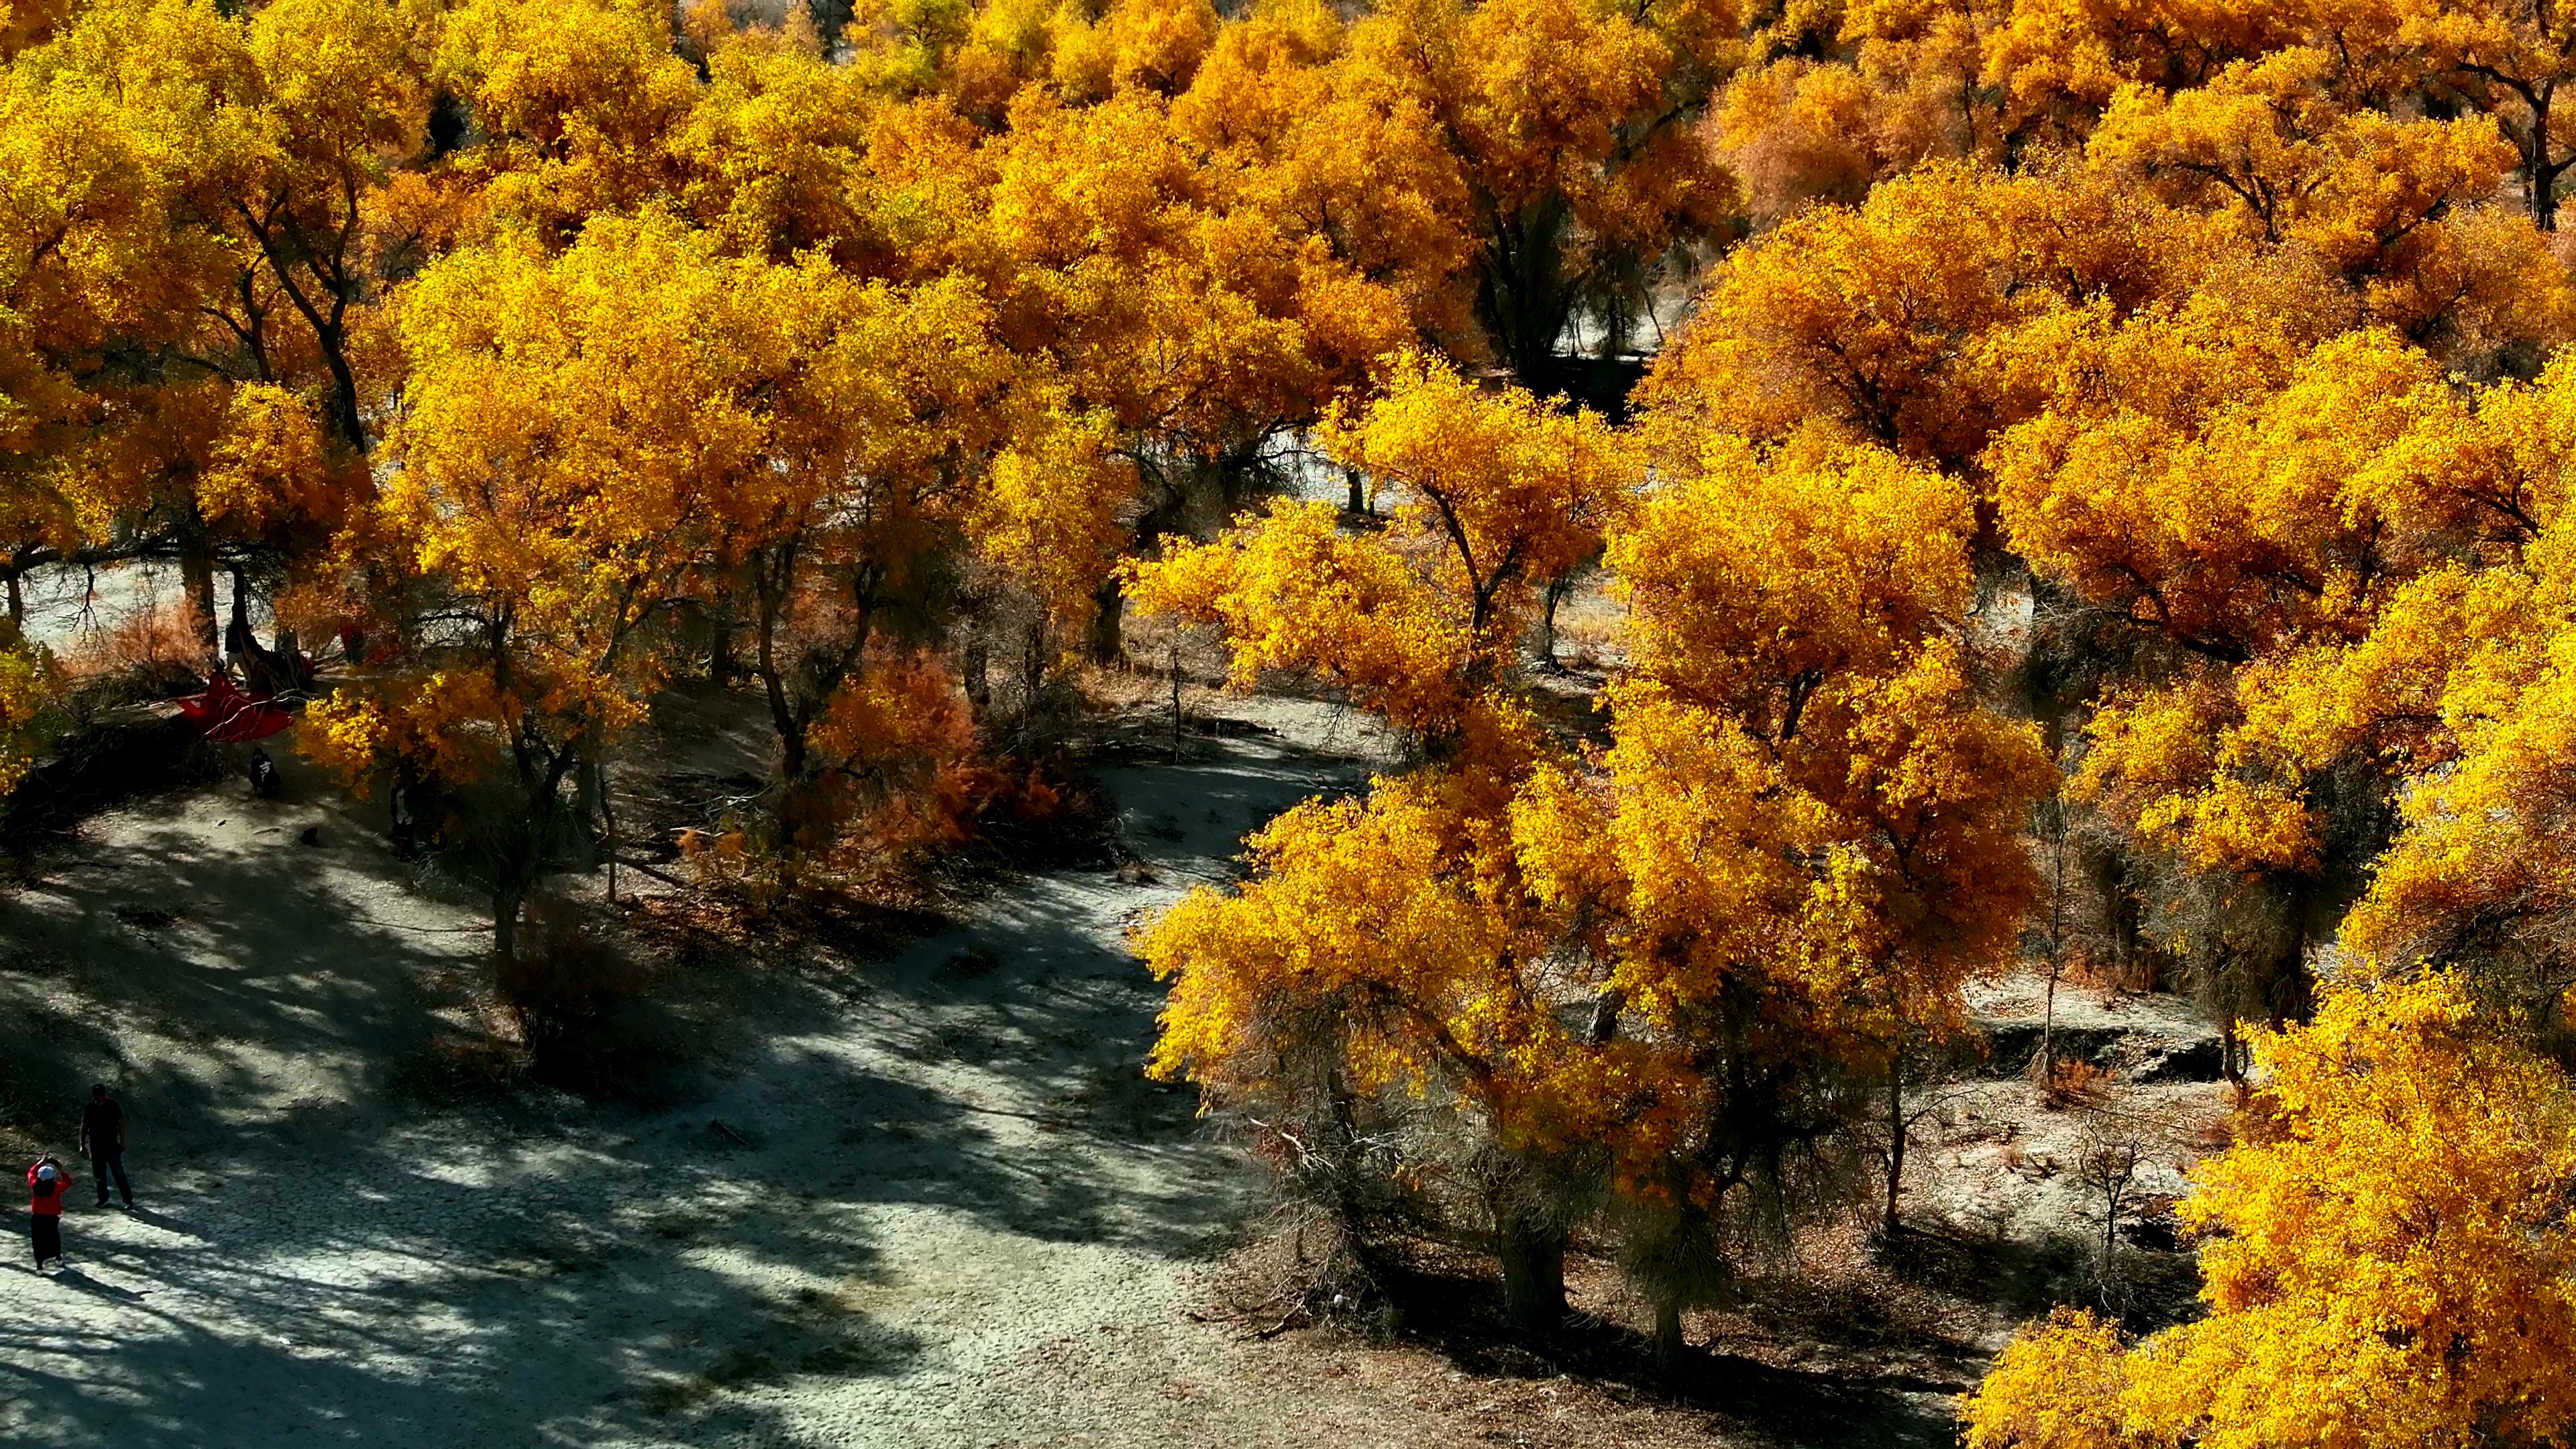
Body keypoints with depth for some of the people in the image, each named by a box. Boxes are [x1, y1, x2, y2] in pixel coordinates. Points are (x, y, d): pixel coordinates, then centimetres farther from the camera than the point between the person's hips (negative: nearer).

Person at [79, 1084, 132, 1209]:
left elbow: (121, 1124, -1)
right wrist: (82, 1144, 7)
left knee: (119, 1173, -8)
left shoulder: (113, 1106, -7)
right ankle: (103, 1198, 28)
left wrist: (122, 1142, -3)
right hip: (96, 1146, 3)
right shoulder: (89, 1108, 0)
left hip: (112, 1144, -3)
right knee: (99, 1174, 11)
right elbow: (84, 1126, 9)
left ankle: (128, 1200, -5)